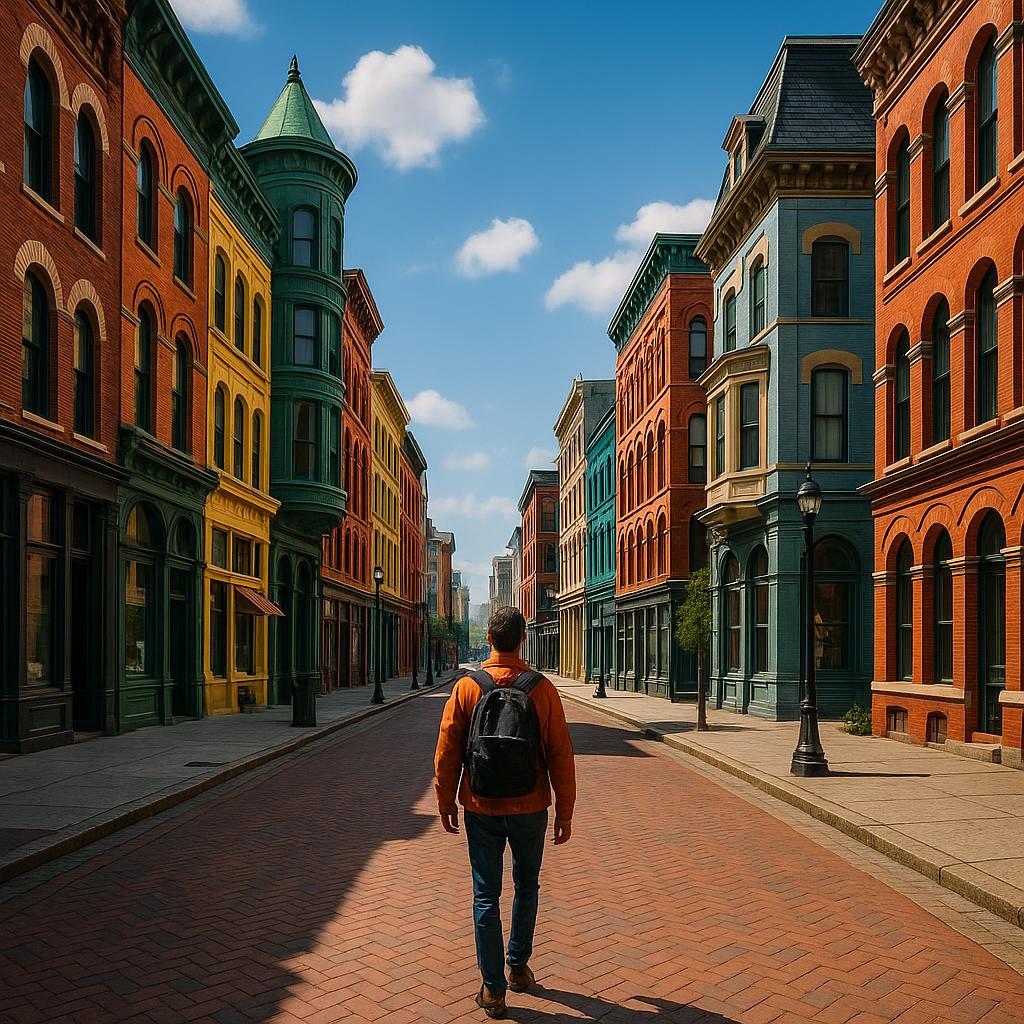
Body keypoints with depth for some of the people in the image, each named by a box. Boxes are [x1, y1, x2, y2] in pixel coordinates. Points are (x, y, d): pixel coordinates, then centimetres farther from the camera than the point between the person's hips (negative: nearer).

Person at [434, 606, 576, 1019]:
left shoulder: (466, 687, -7)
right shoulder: (542, 688, -8)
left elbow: (447, 751, -4)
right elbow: (560, 756, -6)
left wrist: (446, 803, 9)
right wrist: (565, 812, 4)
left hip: (482, 808, 0)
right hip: (530, 808, 0)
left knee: (486, 896, 8)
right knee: (526, 887, 22)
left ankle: (493, 990, 11)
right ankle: (518, 967, 30)